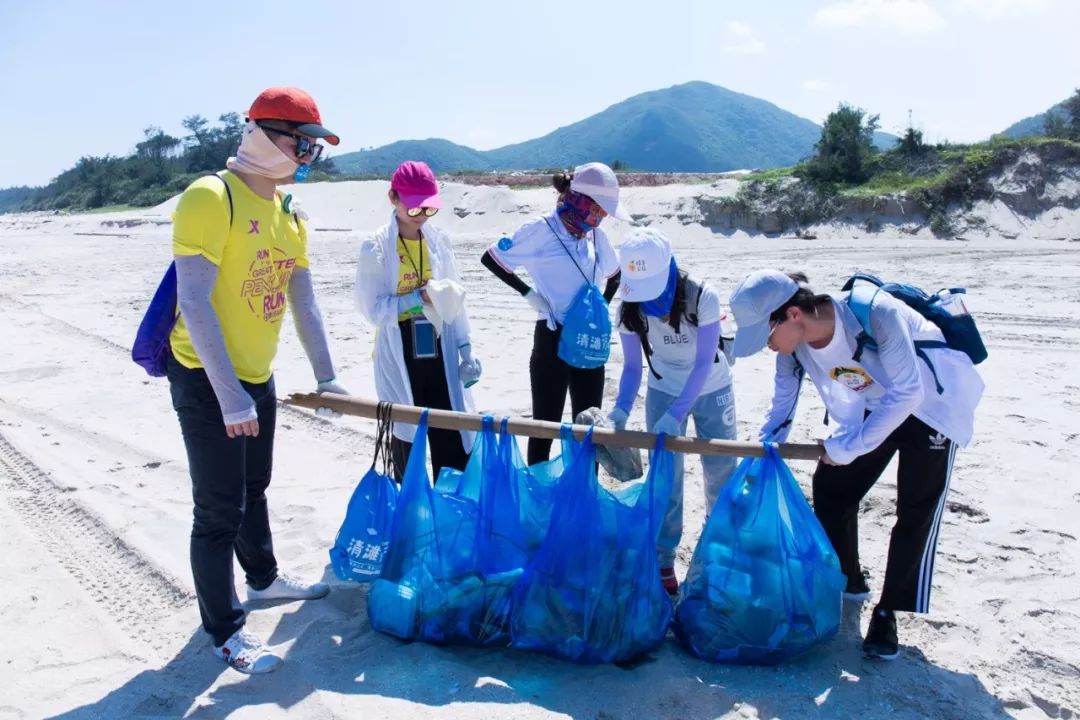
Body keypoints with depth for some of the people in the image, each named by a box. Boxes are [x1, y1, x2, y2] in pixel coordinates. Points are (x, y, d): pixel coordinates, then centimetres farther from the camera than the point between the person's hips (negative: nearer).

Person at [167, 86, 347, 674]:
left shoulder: (289, 214, 7)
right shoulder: (210, 197, -19)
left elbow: (303, 305, 11)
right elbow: (195, 303, -24)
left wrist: (326, 379, 11)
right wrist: (229, 395, -26)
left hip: (258, 377, 8)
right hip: (206, 380, -8)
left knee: (254, 489, 24)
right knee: (219, 509, 1)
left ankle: (264, 578, 44)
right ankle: (224, 630, 17)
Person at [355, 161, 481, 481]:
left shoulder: (440, 240, 4)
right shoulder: (375, 248, -8)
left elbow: (455, 298, 10)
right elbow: (373, 310, -10)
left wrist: (466, 348, 6)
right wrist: (419, 298, -21)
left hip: (439, 354, 3)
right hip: (400, 359, -3)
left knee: (453, 443, 3)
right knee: (406, 444, 8)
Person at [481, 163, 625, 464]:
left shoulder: (596, 236, 7)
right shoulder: (541, 230, -11)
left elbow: (615, 275, 24)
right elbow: (491, 259, -5)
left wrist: (602, 307, 11)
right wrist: (529, 294, -8)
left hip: (589, 342, 6)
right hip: (552, 340, -6)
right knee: (545, 425, 3)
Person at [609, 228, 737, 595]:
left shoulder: (703, 297, -29)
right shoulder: (630, 309, -20)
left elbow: (704, 363, -30)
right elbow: (632, 367, -14)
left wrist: (676, 414, -39)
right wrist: (621, 409, -31)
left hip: (711, 391, -1)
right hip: (663, 392, 2)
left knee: (721, 470, 7)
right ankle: (663, 559, 13)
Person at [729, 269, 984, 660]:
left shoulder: (876, 313, -38)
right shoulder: (793, 345, -19)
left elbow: (907, 392, -34)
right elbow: (781, 407, -6)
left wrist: (849, 446, -33)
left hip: (930, 404, -6)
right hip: (872, 407, 6)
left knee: (916, 511, -6)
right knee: (830, 486, 4)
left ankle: (887, 615, 9)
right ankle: (848, 581, 26)